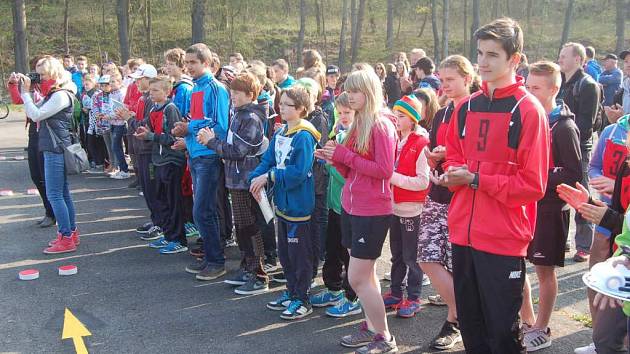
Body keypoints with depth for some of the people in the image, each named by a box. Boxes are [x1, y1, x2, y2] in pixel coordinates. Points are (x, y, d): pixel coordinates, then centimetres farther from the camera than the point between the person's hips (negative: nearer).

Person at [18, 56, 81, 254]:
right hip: (55, 149, 10)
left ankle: (67, 239, -2)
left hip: (56, 150, -10)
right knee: (62, 193, 14)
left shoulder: (61, 95, -16)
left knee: (54, 195, -7)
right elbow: (34, 113, 14)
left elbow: (35, 115, -19)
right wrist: (25, 90, 7)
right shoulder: (54, 94, 15)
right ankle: (71, 233, 22)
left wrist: (26, 92, -11)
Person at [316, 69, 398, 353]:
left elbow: (384, 170, -19)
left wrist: (344, 155, -18)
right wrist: (334, 159, -3)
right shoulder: (356, 125, 12)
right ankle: (371, 327, 27)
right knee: (366, 274, 15)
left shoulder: (381, 126, -13)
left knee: (358, 278, -4)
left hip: (372, 212, -8)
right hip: (351, 207, 8)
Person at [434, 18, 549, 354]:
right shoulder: (466, 107, 8)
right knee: (469, 321, 18)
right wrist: (453, 173, -2)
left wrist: (476, 179, -15)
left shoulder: (528, 110, -10)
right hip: (463, 232, 6)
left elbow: (533, 184, -13)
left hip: (503, 238, -6)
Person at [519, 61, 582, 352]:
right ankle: (527, 322, 28)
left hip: (549, 208, -6)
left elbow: (573, 175, -15)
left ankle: (541, 330, 20)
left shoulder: (564, 127, -12)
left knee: (544, 269, 5)